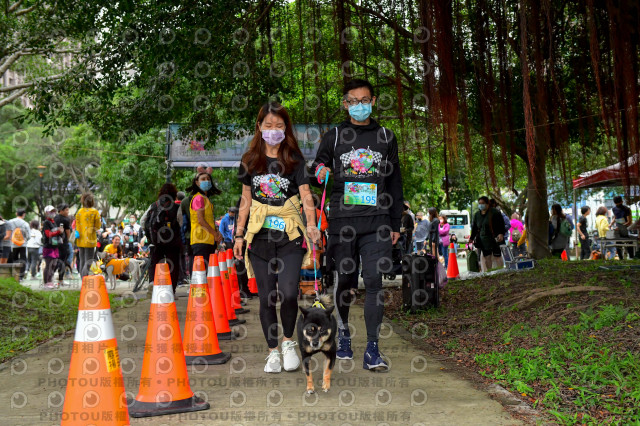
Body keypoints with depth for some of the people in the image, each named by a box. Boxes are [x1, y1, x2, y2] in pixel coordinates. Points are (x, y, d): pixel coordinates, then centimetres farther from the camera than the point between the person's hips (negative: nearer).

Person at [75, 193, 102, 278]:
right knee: (88, 261, -4)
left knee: (82, 261, 13)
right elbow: (97, 226, -6)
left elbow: (77, 226, 10)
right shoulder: (94, 212, -9)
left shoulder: (79, 212, 4)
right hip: (90, 240, -5)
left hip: (80, 240, 5)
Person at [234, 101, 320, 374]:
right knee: (266, 297, 2)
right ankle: (273, 351, 15)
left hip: (290, 237, -2)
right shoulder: (250, 161, 9)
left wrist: (311, 224, -23)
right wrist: (239, 234, 11)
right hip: (260, 237, 2)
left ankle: (288, 341, 11)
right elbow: (246, 200, 14)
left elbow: (306, 195, -6)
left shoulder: (295, 159, 2)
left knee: (288, 293, -14)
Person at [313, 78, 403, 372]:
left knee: (374, 280, -9)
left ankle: (372, 350, -9)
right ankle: (343, 329, 32)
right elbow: (316, 169, 16)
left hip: (376, 222, 0)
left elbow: (395, 182, 16)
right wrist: (320, 172, -10)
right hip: (342, 221, 0)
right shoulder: (333, 137, 10)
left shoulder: (386, 137, 13)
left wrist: (395, 223, 12)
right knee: (345, 280, 6)